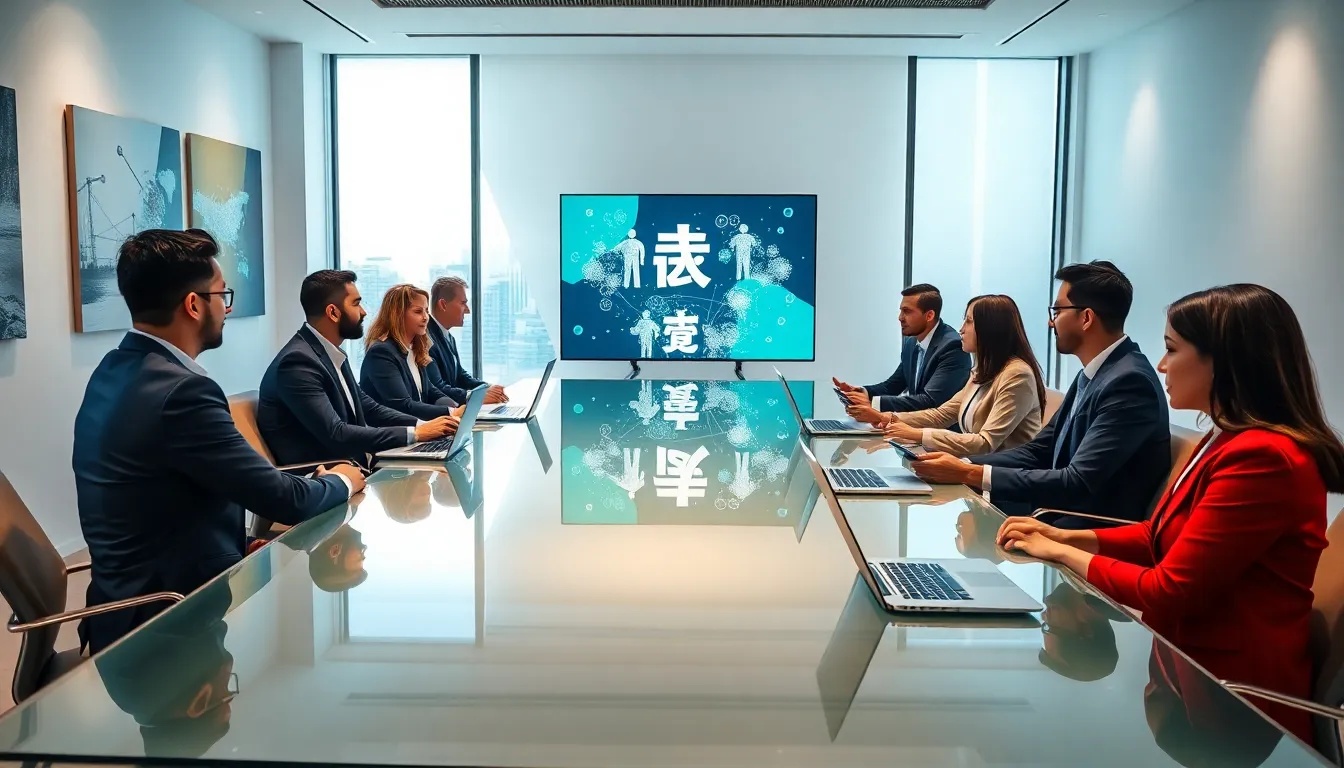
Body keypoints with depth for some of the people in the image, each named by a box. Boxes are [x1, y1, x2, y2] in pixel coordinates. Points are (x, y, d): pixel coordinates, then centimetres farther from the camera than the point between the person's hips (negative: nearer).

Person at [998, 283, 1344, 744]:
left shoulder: (1262, 459, -24)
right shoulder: (1228, 442, 9)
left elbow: (1169, 592, -22)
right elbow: (1161, 537, 18)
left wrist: (1064, 554, -8)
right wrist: (1067, 537, 5)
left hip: (1230, 697, -8)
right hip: (1188, 661, 8)